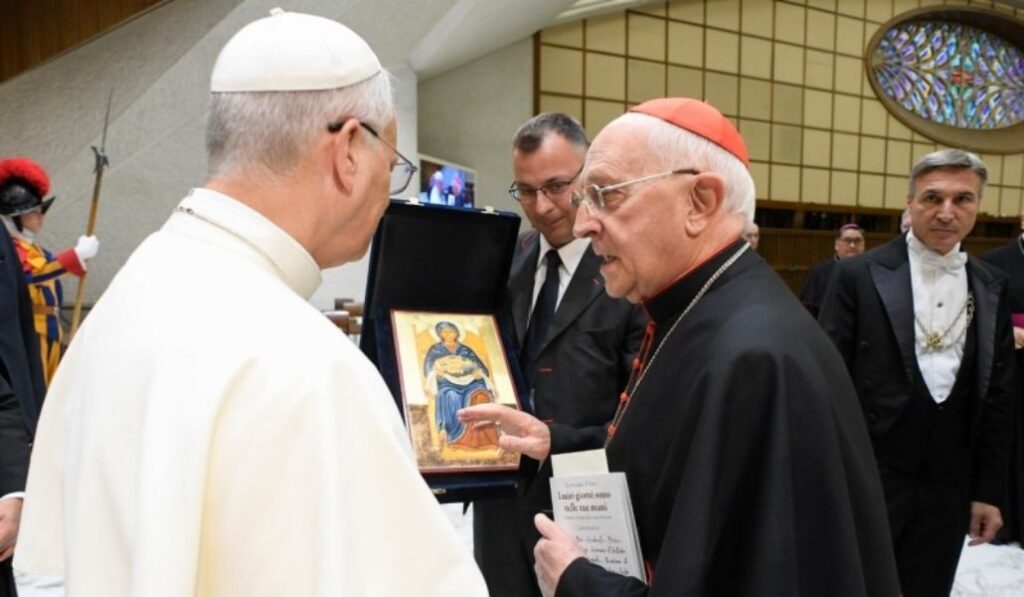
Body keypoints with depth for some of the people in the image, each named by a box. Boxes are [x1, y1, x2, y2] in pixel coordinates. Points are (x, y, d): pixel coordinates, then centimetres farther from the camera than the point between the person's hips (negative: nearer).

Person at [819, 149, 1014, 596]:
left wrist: (990, 490, 7)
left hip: (948, 485, 4)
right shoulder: (859, 274, -8)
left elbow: (996, 395, 8)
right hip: (867, 476, -4)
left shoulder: (991, 288, 6)